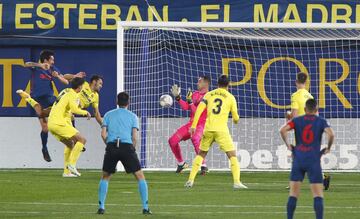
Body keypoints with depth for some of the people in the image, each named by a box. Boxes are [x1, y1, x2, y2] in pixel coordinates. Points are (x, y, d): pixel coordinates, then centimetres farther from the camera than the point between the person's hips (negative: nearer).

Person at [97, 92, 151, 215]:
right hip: (127, 146, -1)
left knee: (105, 177, 18)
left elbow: (103, 134, 5)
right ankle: (145, 208, 0)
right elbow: (134, 137, 2)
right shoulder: (133, 116, 12)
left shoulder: (108, 115, 16)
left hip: (111, 146, 2)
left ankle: (101, 207, 9)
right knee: (140, 176, 7)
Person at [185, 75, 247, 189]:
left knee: (201, 154, 18)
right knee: (232, 155, 1)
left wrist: (193, 125, 1)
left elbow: (199, 109, 0)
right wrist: (235, 120, 34)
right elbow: (235, 117, 10)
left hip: (208, 129, 3)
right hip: (222, 130, -3)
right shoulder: (230, 97, 7)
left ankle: (190, 180, 11)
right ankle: (237, 182, -13)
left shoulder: (209, 95, 12)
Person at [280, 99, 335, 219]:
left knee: (293, 194, 7)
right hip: (314, 161, -2)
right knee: (318, 195, -1)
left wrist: (288, 145, 4)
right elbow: (331, 134, -14)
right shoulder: (321, 122, 3)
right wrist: (328, 148, 2)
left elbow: (283, 130, -9)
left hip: (298, 159, 2)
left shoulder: (297, 120, 6)